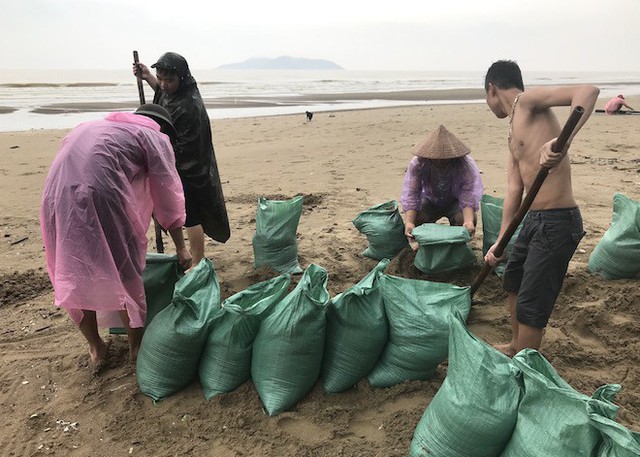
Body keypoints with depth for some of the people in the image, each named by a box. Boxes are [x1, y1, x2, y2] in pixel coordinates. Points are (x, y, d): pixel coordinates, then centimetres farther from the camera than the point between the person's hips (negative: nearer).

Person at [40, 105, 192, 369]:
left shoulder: (98, 127, 31)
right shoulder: (155, 138, 12)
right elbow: (168, 198, 10)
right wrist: (181, 248, 17)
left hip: (56, 196, 7)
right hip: (100, 196, -7)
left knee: (74, 276, 19)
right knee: (125, 271, 11)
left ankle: (95, 348, 34)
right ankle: (136, 346, 26)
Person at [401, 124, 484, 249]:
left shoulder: (465, 165, -28)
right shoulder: (417, 164, -25)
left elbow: (469, 196, -33)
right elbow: (411, 195, -28)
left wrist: (468, 221, -52)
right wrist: (409, 222, -45)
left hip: (455, 202, -1)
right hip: (430, 201, 1)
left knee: (464, 219, -32)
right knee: (416, 219, -30)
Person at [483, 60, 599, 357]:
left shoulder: (528, 100, -9)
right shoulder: (513, 132, 16)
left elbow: (588, 91, -25)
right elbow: (514, 189, 12)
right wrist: (500, 241, 8)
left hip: (557, 222, -10)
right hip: (534, 220, 10)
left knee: (532, 305, 0)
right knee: (514, 282, 26)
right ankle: (516, 347, 48)